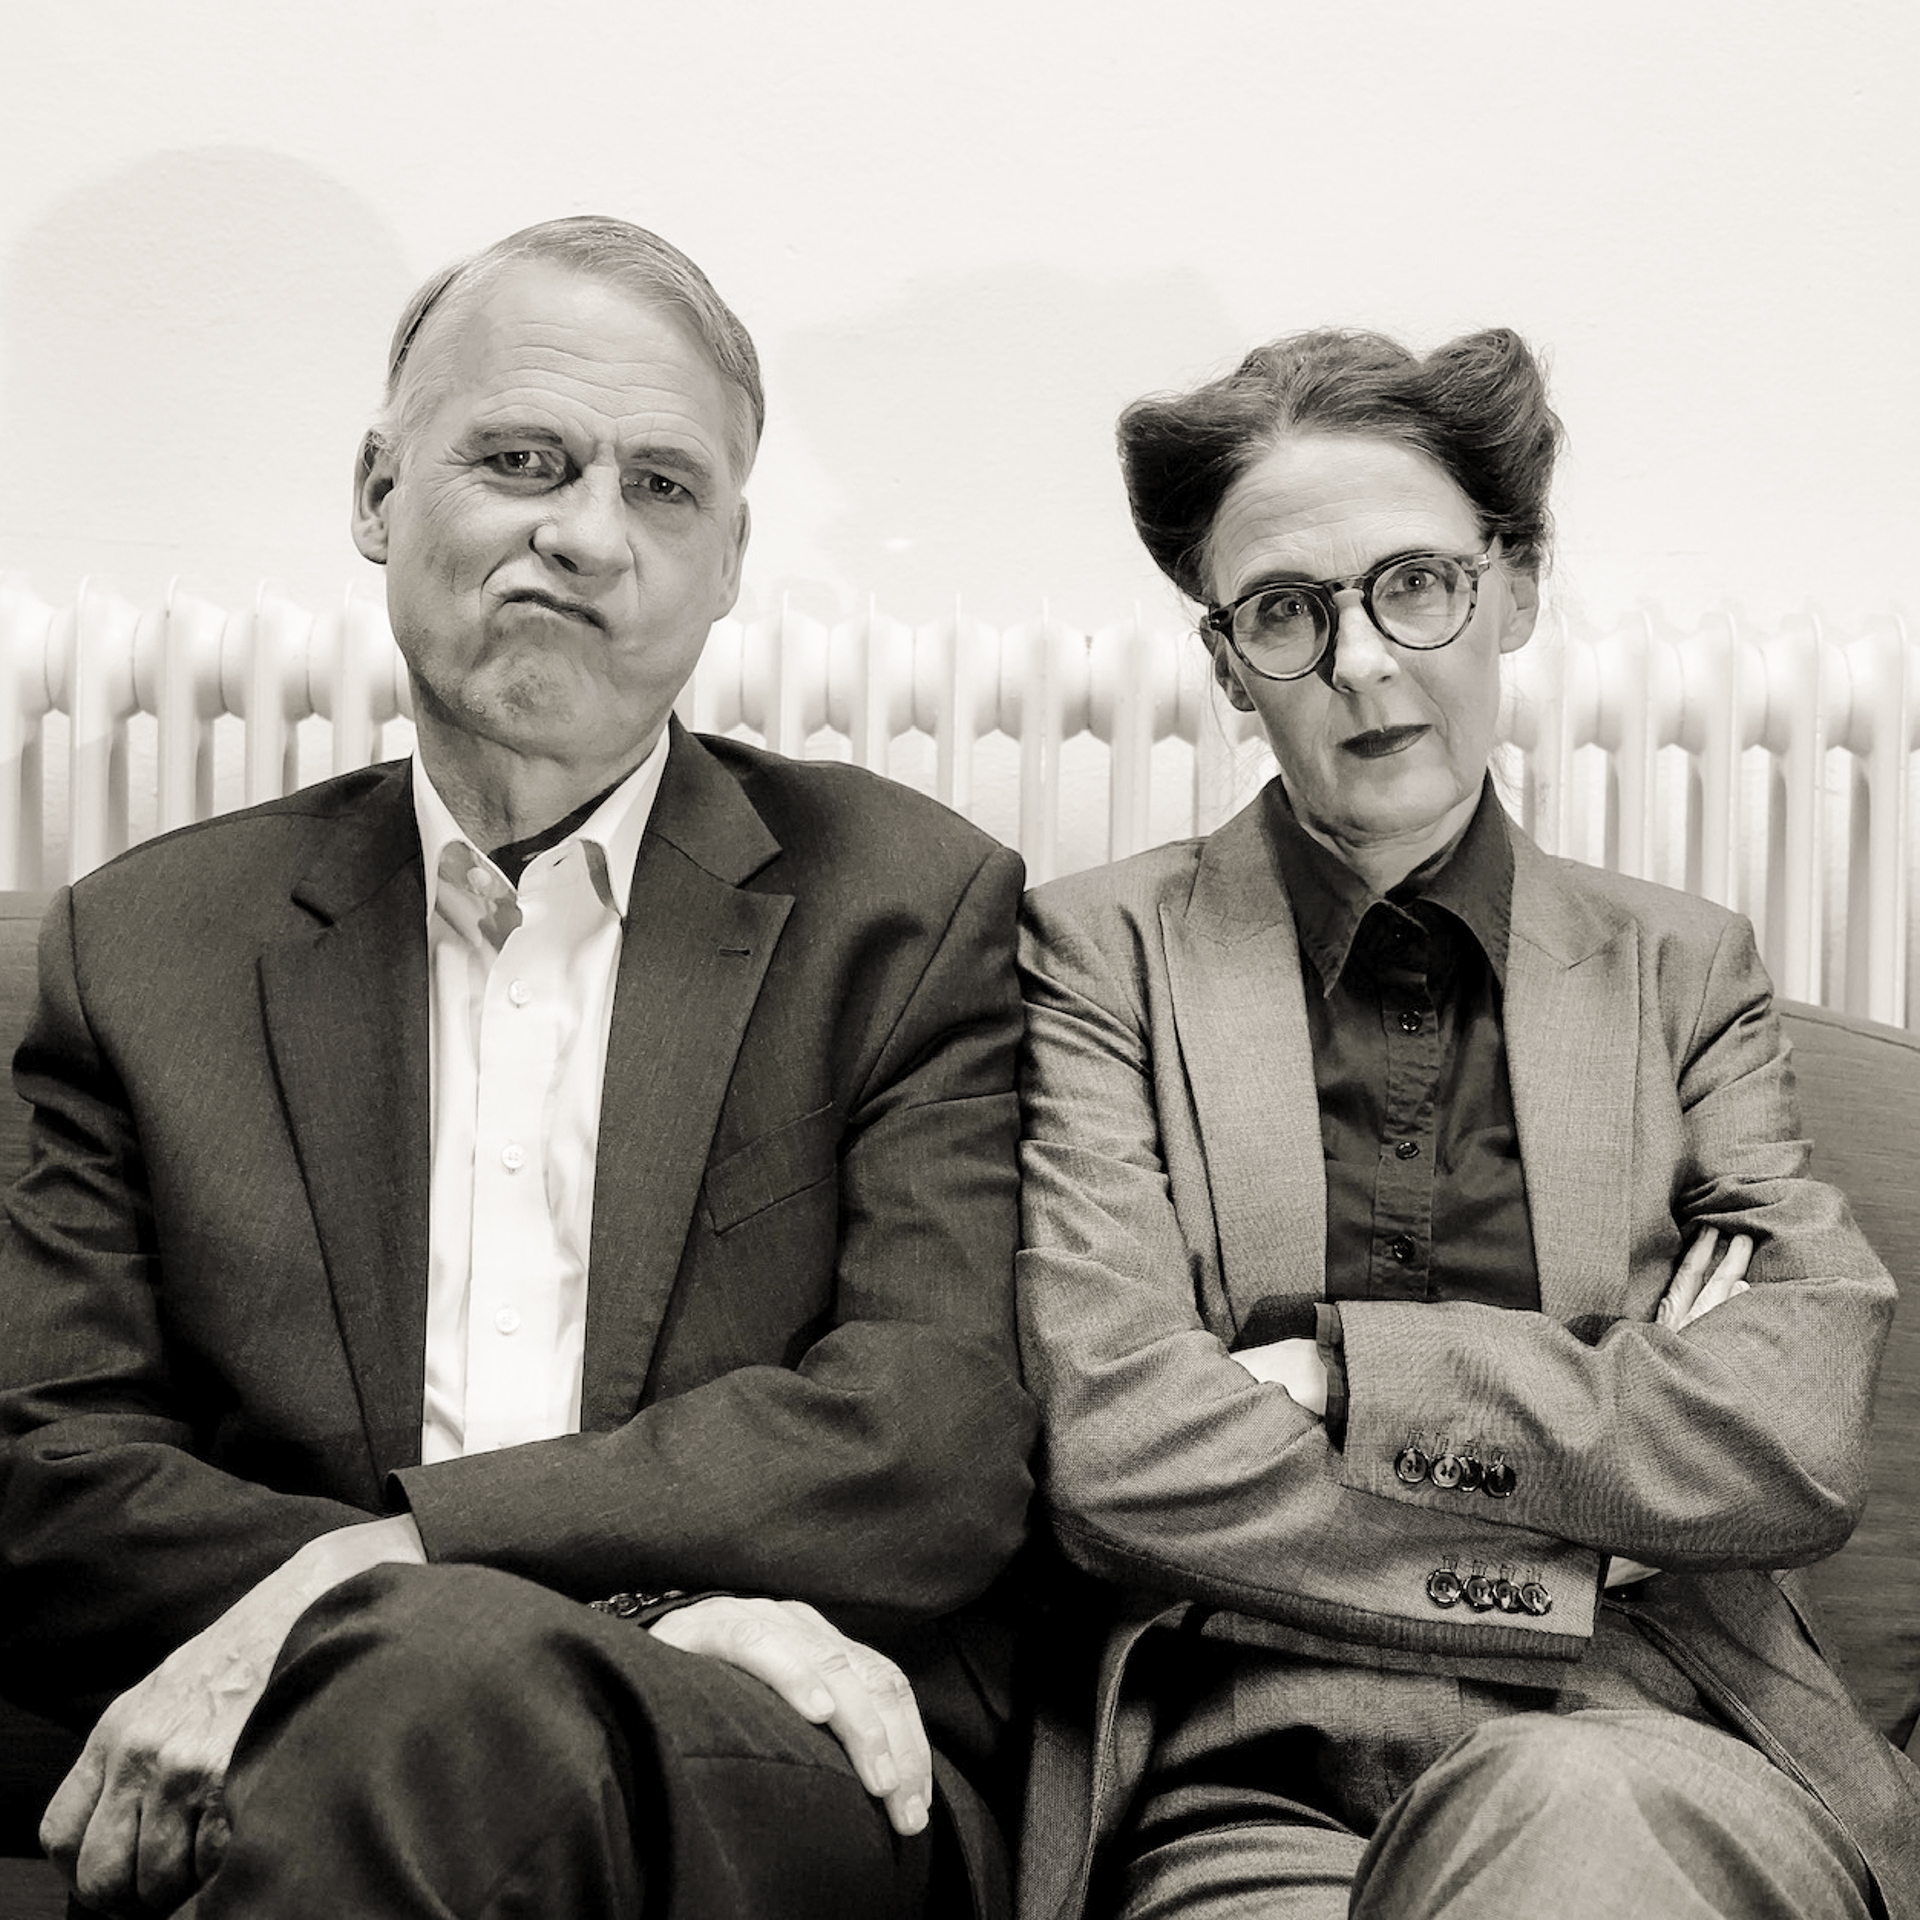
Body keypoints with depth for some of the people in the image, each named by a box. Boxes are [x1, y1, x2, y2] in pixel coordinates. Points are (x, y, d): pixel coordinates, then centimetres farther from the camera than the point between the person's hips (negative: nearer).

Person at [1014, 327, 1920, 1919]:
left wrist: (1337, 1371, -7)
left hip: (1646, 1771, 1)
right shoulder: (1102, 951, 7)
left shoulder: (1683, 973, 14)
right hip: (1251, 1787, -1)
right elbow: (1114, 1453, -6)